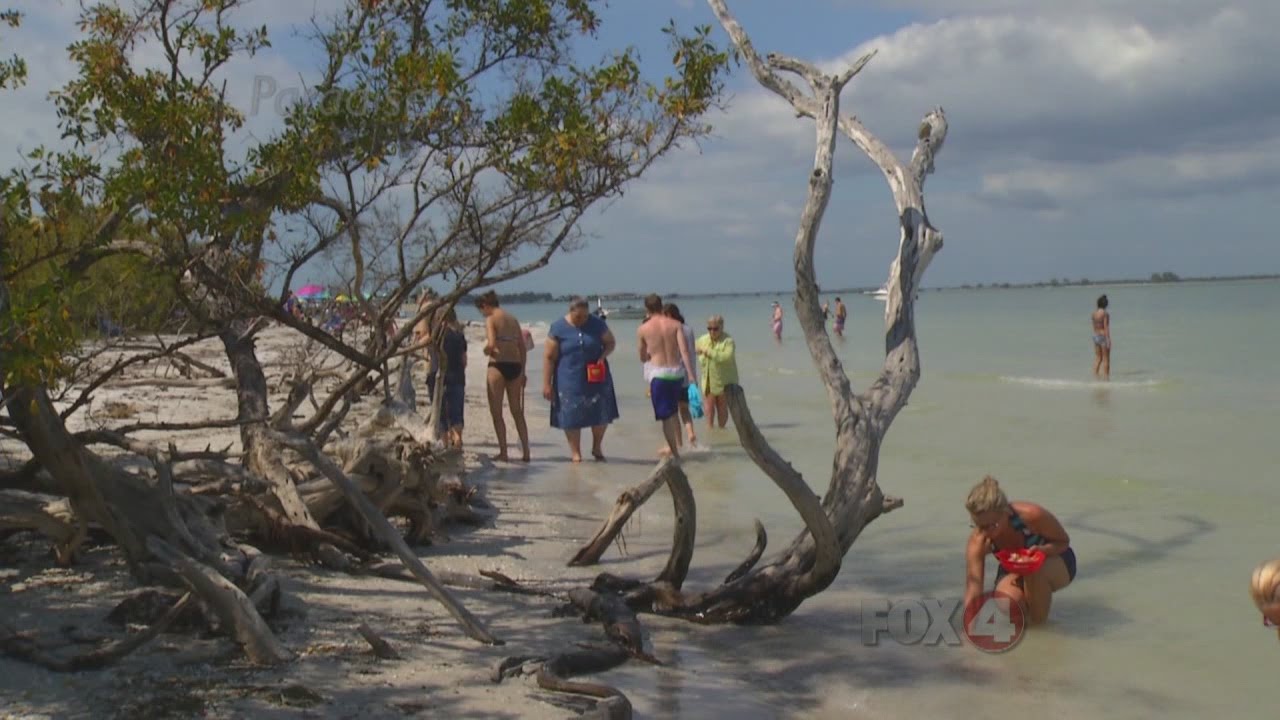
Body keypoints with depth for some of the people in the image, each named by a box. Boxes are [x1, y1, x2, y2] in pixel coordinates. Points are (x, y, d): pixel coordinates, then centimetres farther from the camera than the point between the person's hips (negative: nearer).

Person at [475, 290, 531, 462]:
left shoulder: (491, 319, -7)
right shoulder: (513, 319, 13)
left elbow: (491, 344, -21)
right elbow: (523, 348, 13)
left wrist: (486, 350, 1)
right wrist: (522, 371, 18)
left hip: (498, 365, -6)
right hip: (515, 366, 6)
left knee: (496, 412, 5)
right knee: (517, 412, 15)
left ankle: (503, 452, 4)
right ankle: (525, 452, 12)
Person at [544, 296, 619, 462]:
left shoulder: (597, 324, -1)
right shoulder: (558, 328, -6)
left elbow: (611, 342, 12)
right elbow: (549, 358, -4)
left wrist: (603, 356, -10)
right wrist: (547, 384, -6)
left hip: (596, 378, 2)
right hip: (570, 381, -2)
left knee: (602, 414, 2)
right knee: (571, 417, 1)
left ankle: (597, 447, 25)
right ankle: (575, 452, 16)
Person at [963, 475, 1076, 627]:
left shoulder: (1032, 516, -37)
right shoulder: (978, 541, -30)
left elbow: (1064, 541, -18)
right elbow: (973, 584, -34)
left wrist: (1042, 551, -40)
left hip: (1054, 559, -2)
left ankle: (1040, 616, -10)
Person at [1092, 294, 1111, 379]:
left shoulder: (1094, 313, 6)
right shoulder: (1105, 313, -14)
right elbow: (1106, 327, -17)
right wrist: (1108, 340, -17)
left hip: (1095, 336, 7)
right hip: (1104, 336, -7)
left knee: (1098, 358, 13)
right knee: (1106, 359, 0)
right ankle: (1106, 378, 0)